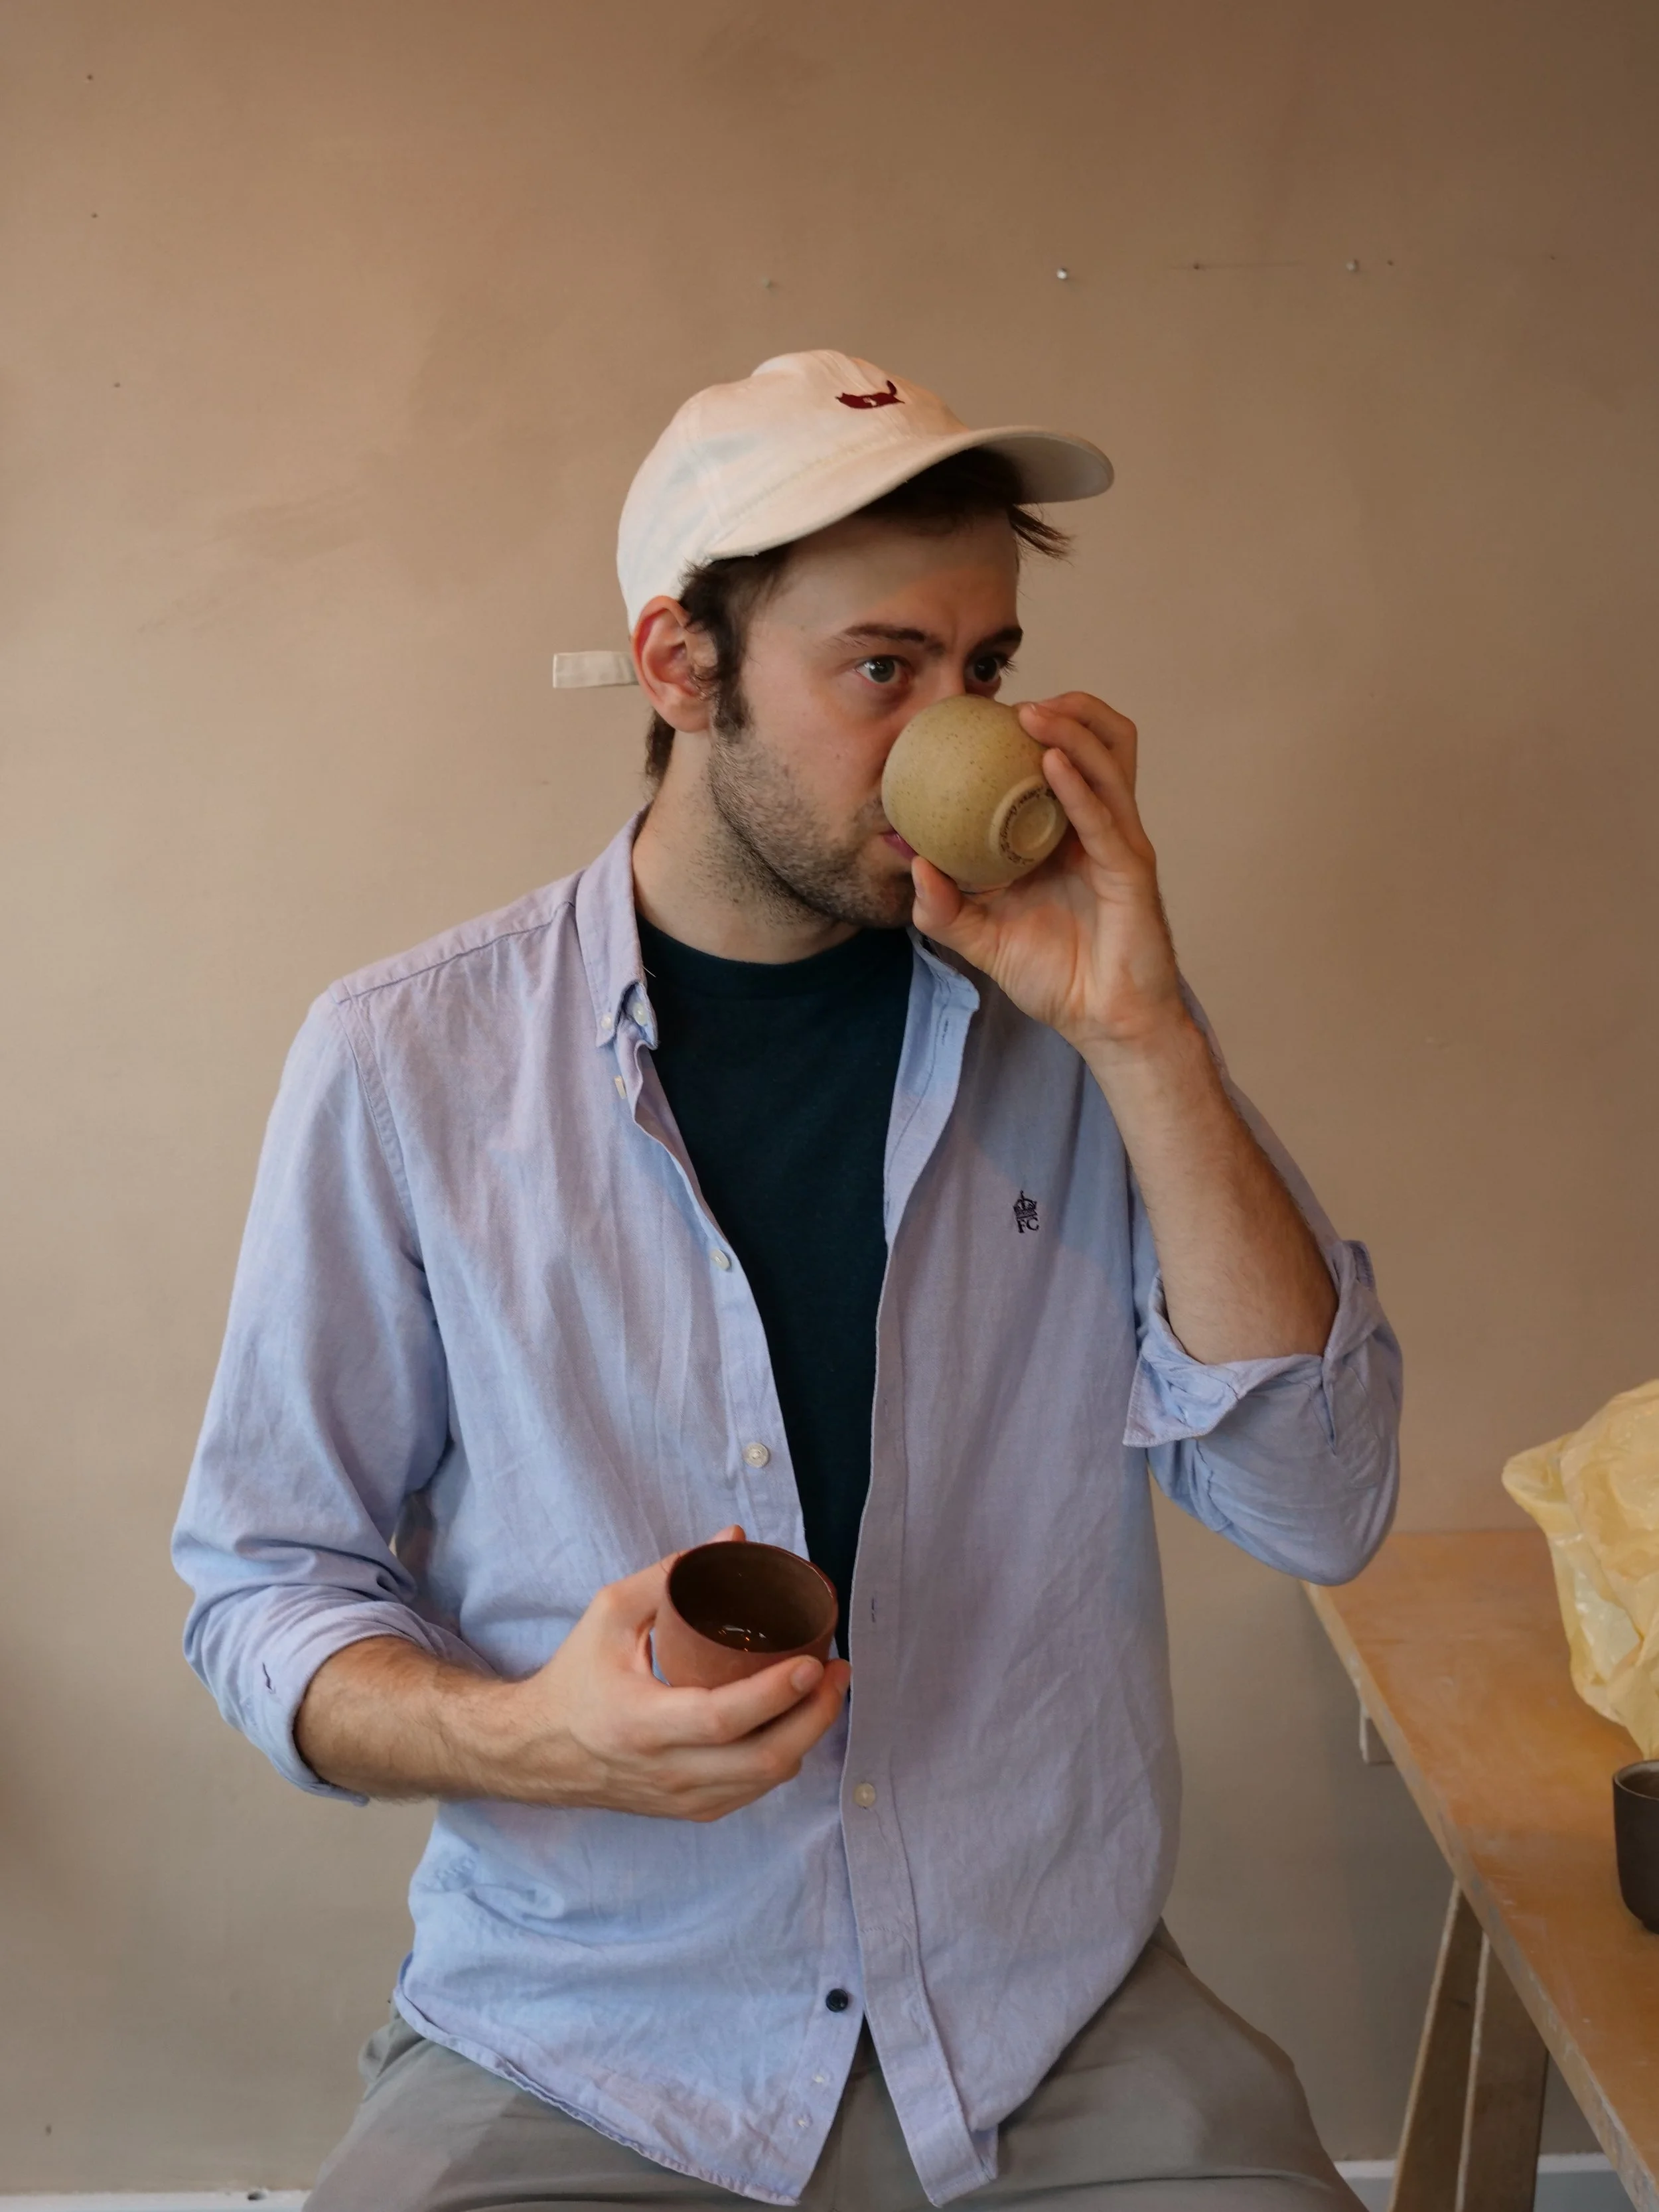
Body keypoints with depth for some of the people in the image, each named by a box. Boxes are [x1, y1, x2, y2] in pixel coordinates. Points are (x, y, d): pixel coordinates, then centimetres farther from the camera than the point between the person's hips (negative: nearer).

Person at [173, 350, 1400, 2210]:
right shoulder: (408, 1061, -6)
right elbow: (259, 1585, 0)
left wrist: (1138, 1035, -16)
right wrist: (524, 1735, -21)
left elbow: (1320, 1508, -7)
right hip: (577, 2047, -1)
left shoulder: (1059, 1025, -1)